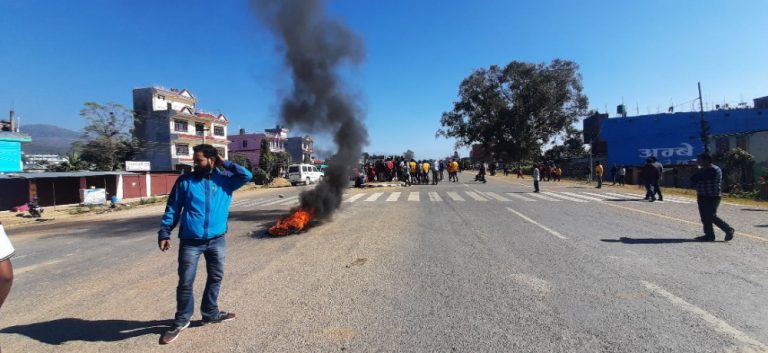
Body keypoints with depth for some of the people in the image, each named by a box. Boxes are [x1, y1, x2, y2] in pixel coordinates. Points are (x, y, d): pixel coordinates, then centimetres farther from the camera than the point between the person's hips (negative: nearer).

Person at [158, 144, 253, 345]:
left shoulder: (225, 179, 3)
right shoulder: (185, 181, 0)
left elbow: (247, 176, -8)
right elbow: (172, 209, 2)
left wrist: (225, 164, -6)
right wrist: (164, 233, -4)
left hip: (217, 240, 2)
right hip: (190, 241, -2)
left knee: (216, 278, 14)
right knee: (185, 282, 4)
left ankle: (210, 314, 32)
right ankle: (181, 321, 23)